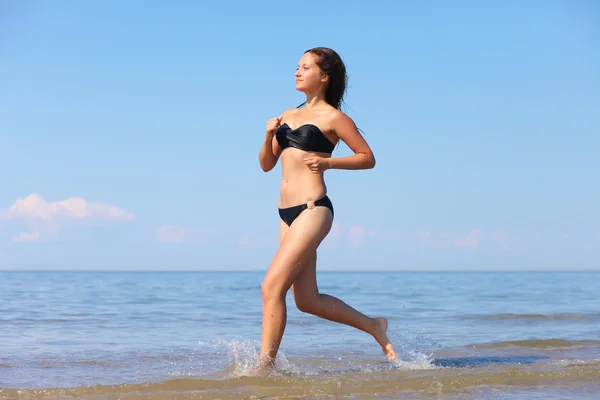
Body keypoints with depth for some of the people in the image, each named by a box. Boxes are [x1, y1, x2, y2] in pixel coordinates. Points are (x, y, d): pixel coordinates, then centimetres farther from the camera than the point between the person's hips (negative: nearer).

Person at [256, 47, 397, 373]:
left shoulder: (332, 117, -2)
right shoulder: (287, 116, 17)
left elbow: (368, 158, 0)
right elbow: (266, 164, 19)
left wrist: (329, 162, -13)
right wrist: (269, 136, 1)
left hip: (313, 210, -8)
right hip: (287, 213, 8)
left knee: (272, 286, -15)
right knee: (308, 301, 10)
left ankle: (264, 367, -9)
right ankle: (374, 326, 28)